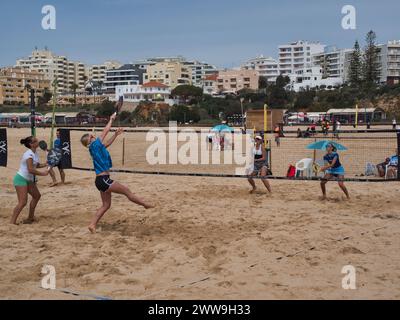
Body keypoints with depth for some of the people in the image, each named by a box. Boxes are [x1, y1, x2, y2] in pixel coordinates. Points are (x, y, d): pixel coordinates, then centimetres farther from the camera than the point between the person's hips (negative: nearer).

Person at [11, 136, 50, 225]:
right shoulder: (29, 154, -22)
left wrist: (46, 164, -1)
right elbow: (30, 169, -28)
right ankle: (12, 222, -10)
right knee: (23, 202, -15)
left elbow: (36, 165, 15)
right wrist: (42, 173, -19)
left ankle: (30, 217, 29)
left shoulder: (34, 153, 7)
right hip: (21, 179, -10)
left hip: (29, 179, 10)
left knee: (37, 196, 18)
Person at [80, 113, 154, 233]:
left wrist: (116, 135, 30)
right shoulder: (95, 145, -11)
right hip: (103, 179, -10)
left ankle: (93, 224, 10)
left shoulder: (96, 147, 12)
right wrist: (112, 119, 9)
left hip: (102, 180, 10)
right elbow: (106, 131, -3)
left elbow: (107, 143, 31)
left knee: (106, 205, 11)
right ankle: (146, 205, 15)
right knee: (126, 190, 3)